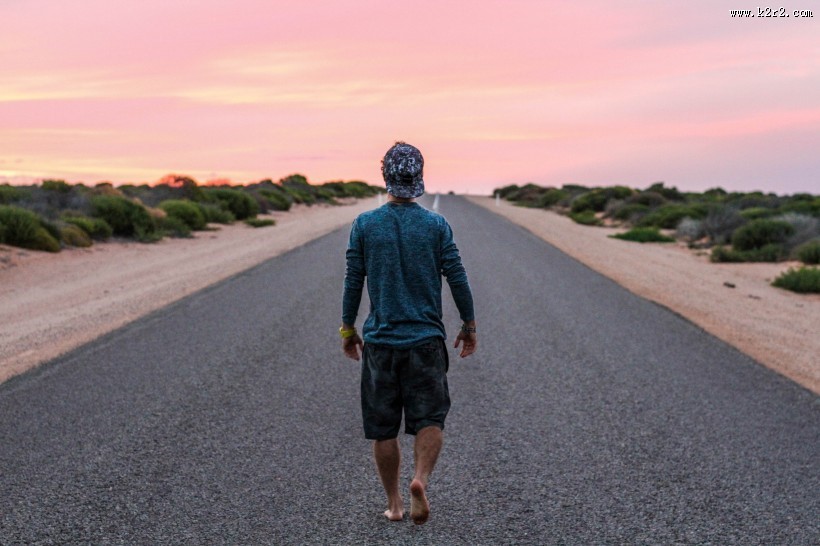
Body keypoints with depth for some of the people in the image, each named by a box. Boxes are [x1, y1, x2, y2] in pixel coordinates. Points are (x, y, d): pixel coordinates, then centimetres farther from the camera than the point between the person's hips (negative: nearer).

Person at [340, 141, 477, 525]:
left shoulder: (364, 224, -2)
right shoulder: (436, 225, -3)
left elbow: (353, 281, 1)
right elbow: (457, 278, -1)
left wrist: (348, 329, 12)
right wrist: (469, 325, 11)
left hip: (380, 340, 1)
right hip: (426, 339, 0)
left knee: (383, 428, 10)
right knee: (430, 419, 6)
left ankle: (394, 505, 17)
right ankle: (421, 479, -19)